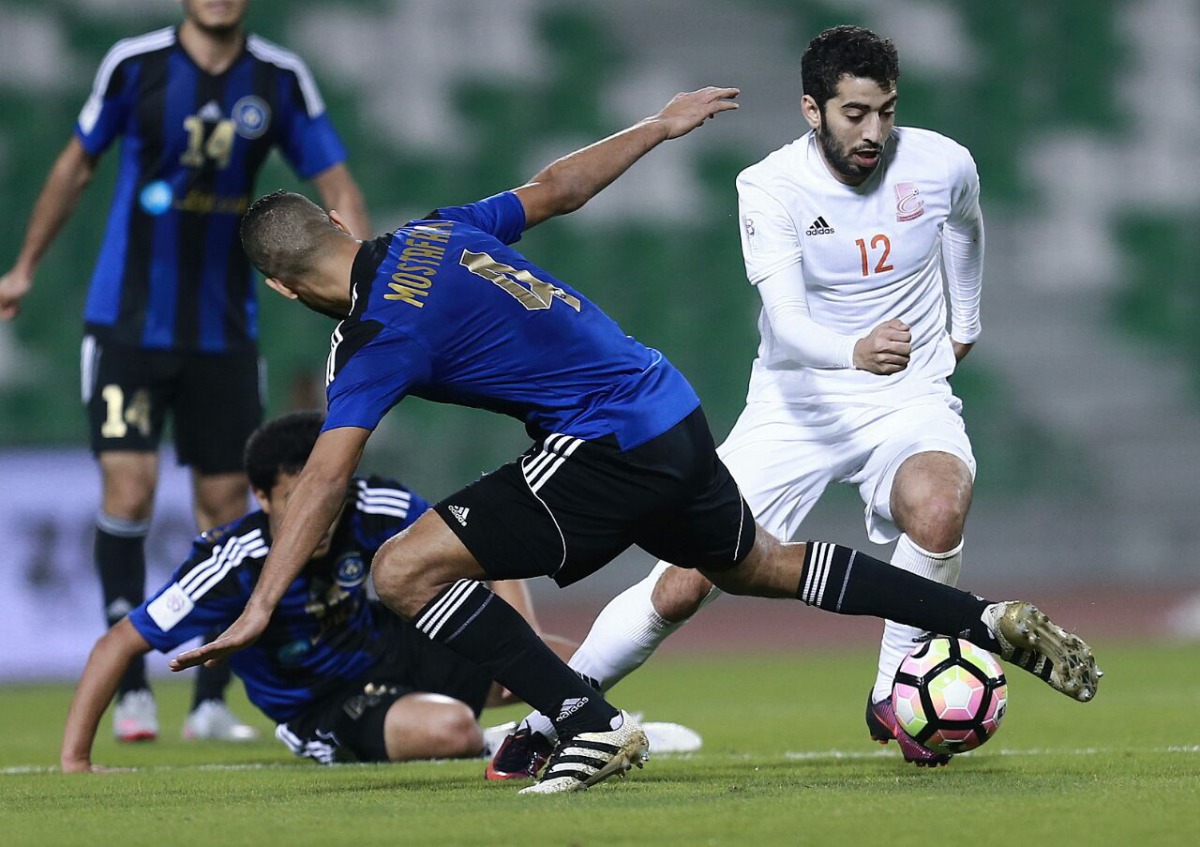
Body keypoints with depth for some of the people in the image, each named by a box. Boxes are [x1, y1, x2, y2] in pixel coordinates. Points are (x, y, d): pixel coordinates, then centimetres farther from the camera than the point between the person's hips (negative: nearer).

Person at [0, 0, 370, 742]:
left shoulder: (281, 80, -2)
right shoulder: (135, 65, -5)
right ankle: (132, 687, -5)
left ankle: (212, 701, 13)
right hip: (128, 319, -2)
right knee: (128, 487, -15)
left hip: (225, 331, 2)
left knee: (226, 506, 4)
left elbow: (337, 186, 1)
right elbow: (77, 164, 9)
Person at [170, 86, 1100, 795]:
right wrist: (661, 125, 34)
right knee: (761, 566, 31)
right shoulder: (436, 231, 9)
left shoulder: (379, 333, -12)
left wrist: (259, 607, -17)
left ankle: (593, 724, -13)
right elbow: (555, 187, 21)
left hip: (608, 447, -9)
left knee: (405, 569, -12)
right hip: (674, 415, 9)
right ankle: (992, 621, 31)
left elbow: (323, 481, -17)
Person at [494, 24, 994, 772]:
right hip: (795, 408, -1)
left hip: (910, 402, 1)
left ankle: (894, 698, -11)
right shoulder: (770, 187, -15)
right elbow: (786, 321, -30)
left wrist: (966, 322, 32)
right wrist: (853, 352, -50)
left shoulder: (942, 166, -7)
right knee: (683, 585, -10)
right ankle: (550, 719, 11)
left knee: (938, 507, -35)